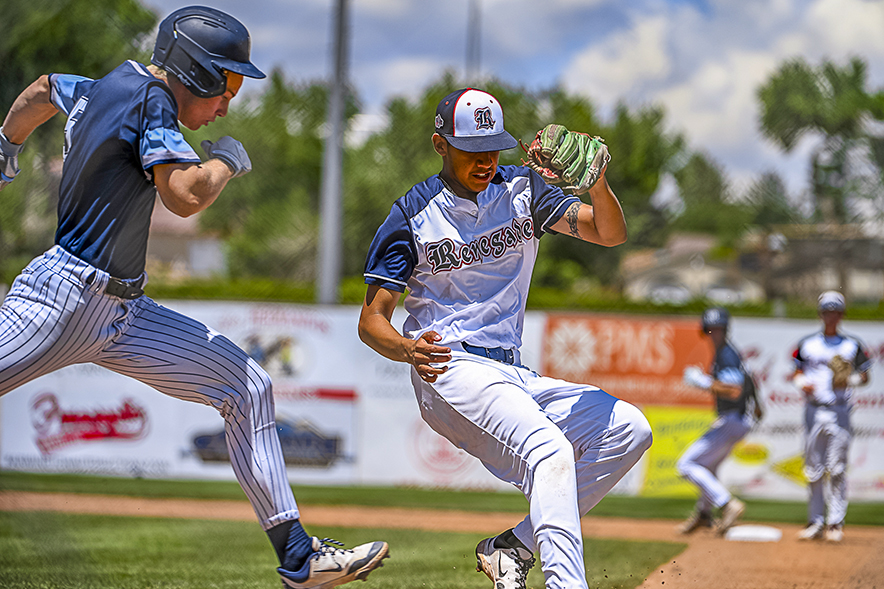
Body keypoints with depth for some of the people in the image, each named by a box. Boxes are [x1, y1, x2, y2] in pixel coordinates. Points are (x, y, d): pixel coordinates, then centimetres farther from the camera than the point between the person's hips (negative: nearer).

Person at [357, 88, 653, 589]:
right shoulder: (413, 215, -2)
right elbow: (372, 319, -6)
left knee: (629, 429, -7)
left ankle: (515, 547, -8)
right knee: (549, 451, -30)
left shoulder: (522, 189, 9)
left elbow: (611, 233, -2)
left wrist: (597, 183, -24)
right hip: (450, 370, -7)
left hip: (515, 375, 7)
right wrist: (408, 349, -29)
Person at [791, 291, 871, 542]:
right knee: (813, 469, 4)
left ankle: (836, 522, 0)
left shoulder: (852, 346, 5)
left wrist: (850, 380, -11)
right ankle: (816, 522, 11)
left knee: (837, 469, -4)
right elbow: (796, 373, 13)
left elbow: (864, 376, 10)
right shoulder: (807, 345, 8)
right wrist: (802, 384, -8)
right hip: (813, 411, 2)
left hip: (839, 412, -2)